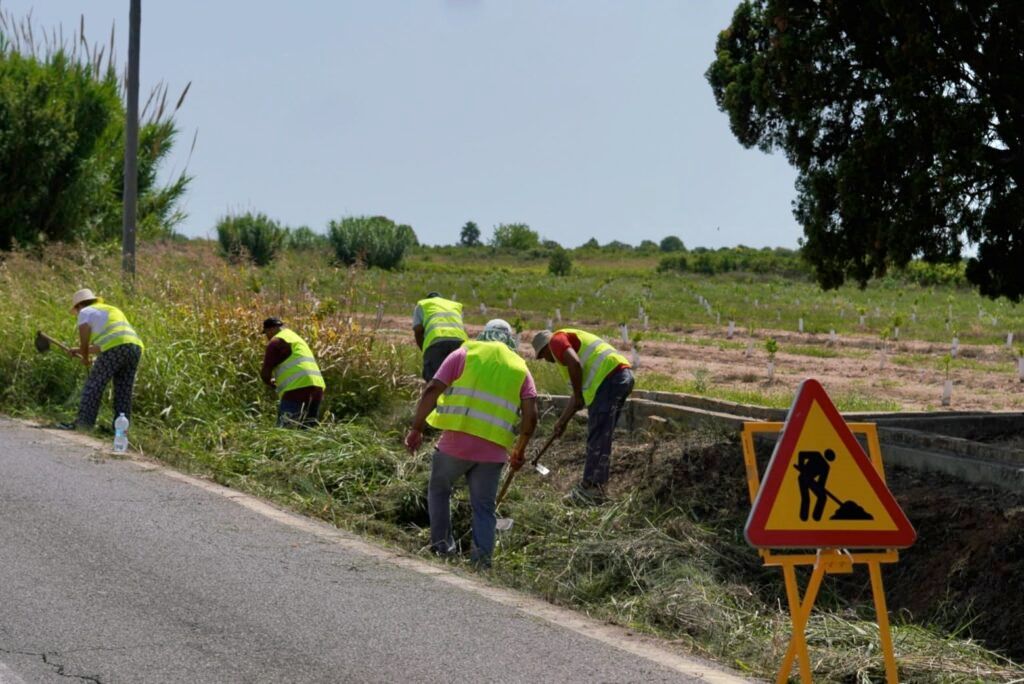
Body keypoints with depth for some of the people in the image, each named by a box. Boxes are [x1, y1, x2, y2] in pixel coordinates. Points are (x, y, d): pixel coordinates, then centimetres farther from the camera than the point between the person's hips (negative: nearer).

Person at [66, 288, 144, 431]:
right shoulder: (111, 311, 36)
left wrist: (85, 358, 20)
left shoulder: (86, 312, 12)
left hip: (115, 348, -7)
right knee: (123, 391, 11)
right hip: (135, 346, 7)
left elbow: (84, 341, 3)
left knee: (94, 385, 0)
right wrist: (80, 351, 42)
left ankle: (83, 423, -2)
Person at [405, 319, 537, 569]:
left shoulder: (465, 354, 9)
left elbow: (432, 391, -1)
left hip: (456, 442, -1)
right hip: (493, 451, 1)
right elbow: (531, 415, 4)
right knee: (484, 507, 13)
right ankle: (482, 556, 0)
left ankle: (442, 546, 21)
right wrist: (519, 451, 15)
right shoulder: (520, 368, 15)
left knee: (439, 490, 22)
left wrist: (416, 429, 5)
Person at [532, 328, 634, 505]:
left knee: (597, 439, -6)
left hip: (608, 379, -10)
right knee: (601, 438, 16)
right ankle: (596, 488, 20)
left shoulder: (556, 340, 5)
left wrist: (578, 397, -5)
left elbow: (574, 363, -16)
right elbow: (577, 393, 34)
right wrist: (563, 421, 34)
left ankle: (591, 490, -5)